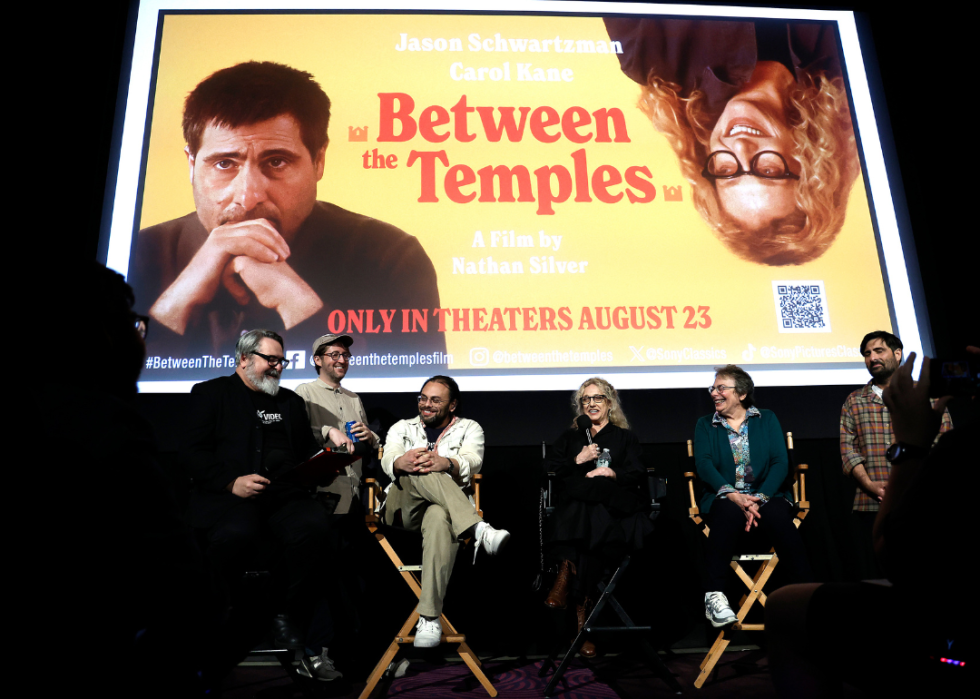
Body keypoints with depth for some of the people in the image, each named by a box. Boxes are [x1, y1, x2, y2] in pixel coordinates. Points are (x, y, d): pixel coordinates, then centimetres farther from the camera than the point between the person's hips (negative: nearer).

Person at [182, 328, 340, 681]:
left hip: (285, 493, 4)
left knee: (315, 526, -29)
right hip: (226, 494, -3)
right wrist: (232, 481, -14)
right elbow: (193, 452, 1)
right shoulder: (210, 393, 13)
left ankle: (293, 626, -11)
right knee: (235, 534, -37)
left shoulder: (291, 401, 27)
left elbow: (308, 450, 25)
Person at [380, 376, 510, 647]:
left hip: (444, 507, -1)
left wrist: (446, 463, -32)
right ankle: (479, 530, -48)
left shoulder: (469, 428, 17)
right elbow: (388, 458, 0)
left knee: (439, 519, -40)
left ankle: (429, 618, -40)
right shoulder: (402, 427, 23)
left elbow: (472, 461, -6)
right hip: (403, 508, 2)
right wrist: (402, 462, -28)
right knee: (418, 471, -32)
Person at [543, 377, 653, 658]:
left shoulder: (625, 438, 25)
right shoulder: (569, 437, 29)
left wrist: (612, 473, -9)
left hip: (613, 506, -1)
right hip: (577, 504, 1)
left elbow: (638, 475, 10)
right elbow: (551, 471, 15)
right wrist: (578, 460, 0)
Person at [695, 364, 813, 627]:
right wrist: (733, 495, -21)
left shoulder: (767, 419, 12)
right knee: (730, 512, -35)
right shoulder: (705, 425, 13)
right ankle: (714, 595, -33)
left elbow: (780, 462, 0)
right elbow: (704, 464, -3)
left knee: (778, 516, -33)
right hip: (725, 498, 0)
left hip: (765, 497, 0)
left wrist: (760, 498, -17)